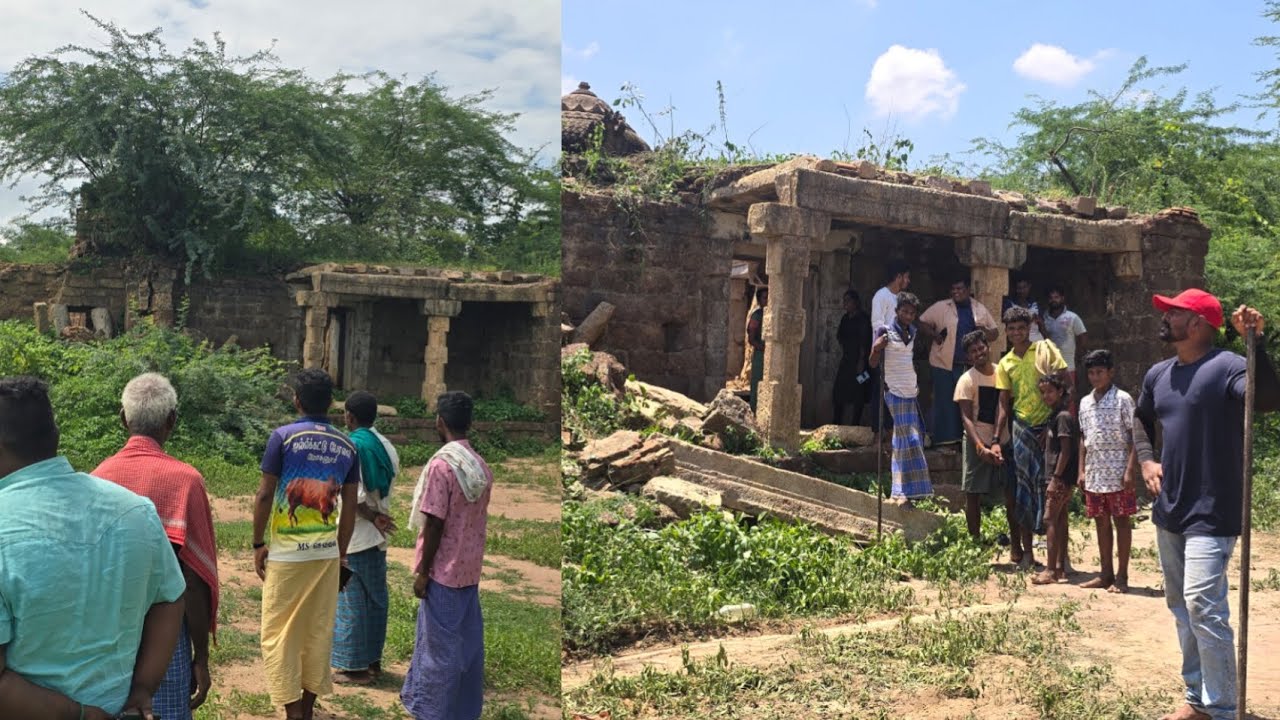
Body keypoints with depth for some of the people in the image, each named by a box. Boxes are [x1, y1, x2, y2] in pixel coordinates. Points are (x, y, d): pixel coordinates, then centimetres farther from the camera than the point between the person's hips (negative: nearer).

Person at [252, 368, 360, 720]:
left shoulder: (283, 437, -8)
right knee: (318, 630, 12)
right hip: (327, 551, 4)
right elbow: (350, 506, 6)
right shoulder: (347, 446, 4)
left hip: (287, 550, -4)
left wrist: (258, 543, 1)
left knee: (281, 632, 5)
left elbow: (265, 495, -9)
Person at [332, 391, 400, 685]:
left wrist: (372, 517, -9)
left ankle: (355, 666, 9)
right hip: (378, 537, 7)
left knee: (351, 602, 2)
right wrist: (379, 516, 0)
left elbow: (354, 496, -21)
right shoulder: (387, 447, 6)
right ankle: (373, 660, 23)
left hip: (353, 536, -7)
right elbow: (388, 487, 2)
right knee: (376, 598, 14)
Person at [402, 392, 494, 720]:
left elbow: (434, 524, -19)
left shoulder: (441, 464, -18)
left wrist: (422, 572, -11)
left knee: (440, 644, 3)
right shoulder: (482, 466, 5)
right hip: (470, 568, 7)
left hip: (443, 569, -7)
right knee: (468, 640, 13)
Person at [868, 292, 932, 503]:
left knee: (909, 439, 8)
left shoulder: (912, 333, 12)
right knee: (908, 440, -12)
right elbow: (874, 363, -11)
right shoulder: (885, 332, -8)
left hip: (911, 393, 7)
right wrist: (876, 348, -30)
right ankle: (907, 491, -10)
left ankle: (900, 491, 15)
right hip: (895, 393, -7)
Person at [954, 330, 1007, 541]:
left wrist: (997, 442, -6)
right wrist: (981, 447, -26)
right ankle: (975, 540, 11)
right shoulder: (967, 380, -9)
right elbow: (966, 417, -14)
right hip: (977, 442, -4)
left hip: (1003, 441, 4)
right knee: (973, 494, 1)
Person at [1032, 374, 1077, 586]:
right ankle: (1060, 568, 15)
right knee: (1060, 521, 11)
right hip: (1059, 477, 10)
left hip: (1061, 478, -10)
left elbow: (1066, 450, -18)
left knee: (1050, 520, -9)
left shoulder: (1063, 416, -14)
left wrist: (1056, 478, -20)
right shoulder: (1054, 416, 15)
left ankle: (1051, 570, -9)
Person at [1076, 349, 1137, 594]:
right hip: (1094, 473, 6)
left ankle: (1121, 576, 6)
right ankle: (1106, 574, 19)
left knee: (1121, 521, 1)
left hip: (1118, 472, -6)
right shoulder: (1085, 402, 12)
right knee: (1101, 522, 11)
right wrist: (1082, 470, 10)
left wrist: (1130, 470, -14)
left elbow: (1133, 436, -7)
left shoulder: (1122, 399, -6)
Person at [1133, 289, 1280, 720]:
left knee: (1203, 606, -15)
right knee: (1180, 605, 15)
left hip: (1212, 514, -8)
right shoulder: (1158, 375, 9)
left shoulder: (1226, 367, -14)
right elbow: (1141, 418, 27)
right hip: (1169, 511, 9)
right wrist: (1146, 459, 11)